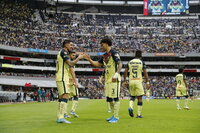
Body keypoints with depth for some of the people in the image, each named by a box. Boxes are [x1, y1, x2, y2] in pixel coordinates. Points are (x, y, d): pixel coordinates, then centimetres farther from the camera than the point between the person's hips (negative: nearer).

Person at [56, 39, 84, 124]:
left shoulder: (61, 52, 22)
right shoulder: (63, 52, -8)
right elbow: (71, 64, -17)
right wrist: (79, 58, -5)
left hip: (60, 78, 10)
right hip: (62, 77, -10)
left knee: (61, 96, 9)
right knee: (65, 96, -15)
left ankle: (59, 117, 10)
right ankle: (61, 117, -22)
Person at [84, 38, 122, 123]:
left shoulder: (114, 53, -9)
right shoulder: (104, 55, 17)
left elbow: (120, 64, -18)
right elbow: (98, 64, 24)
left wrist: (116, 74, -30)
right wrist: (89, 60, 11)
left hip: (114, 80, -9)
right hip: (107, 80, 9)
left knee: (115, 98, -7)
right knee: (109, 98, 10)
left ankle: (116, 117, -4)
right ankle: (114, 115, 19)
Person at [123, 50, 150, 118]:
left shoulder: (130, 62, 8)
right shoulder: (141, 62, -2)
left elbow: (125, 72, 8)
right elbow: (145, 73, -6)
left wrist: (125, 81, 15)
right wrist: (147, 82, -5)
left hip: (131, 81, 3)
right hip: (138, 81, -3)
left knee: (132, 96, 18)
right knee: (139, 98, 4)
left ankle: (131, 107, -10)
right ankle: (139, 114, 4)